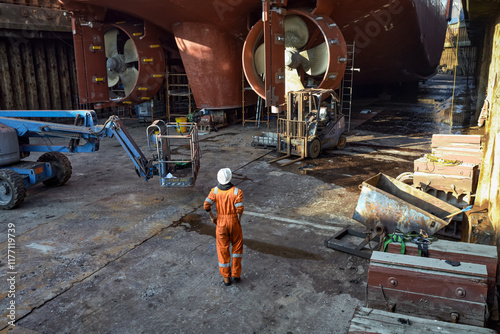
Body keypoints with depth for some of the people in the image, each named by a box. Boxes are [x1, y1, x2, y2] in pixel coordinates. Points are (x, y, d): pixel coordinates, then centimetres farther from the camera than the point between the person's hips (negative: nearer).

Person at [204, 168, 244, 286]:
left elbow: (206, 205, -16)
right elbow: (240, 209, -21)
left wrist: (212, 217, 0)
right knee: (237, 247, 20)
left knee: (223, 250, 13)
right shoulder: (237, 191, -14)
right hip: (234, 221, -1)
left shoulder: (215, 191, -7)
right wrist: (239, 221, -3)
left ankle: (226, 277, 21)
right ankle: (236, 273, 20)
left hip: (221, 222, 2)